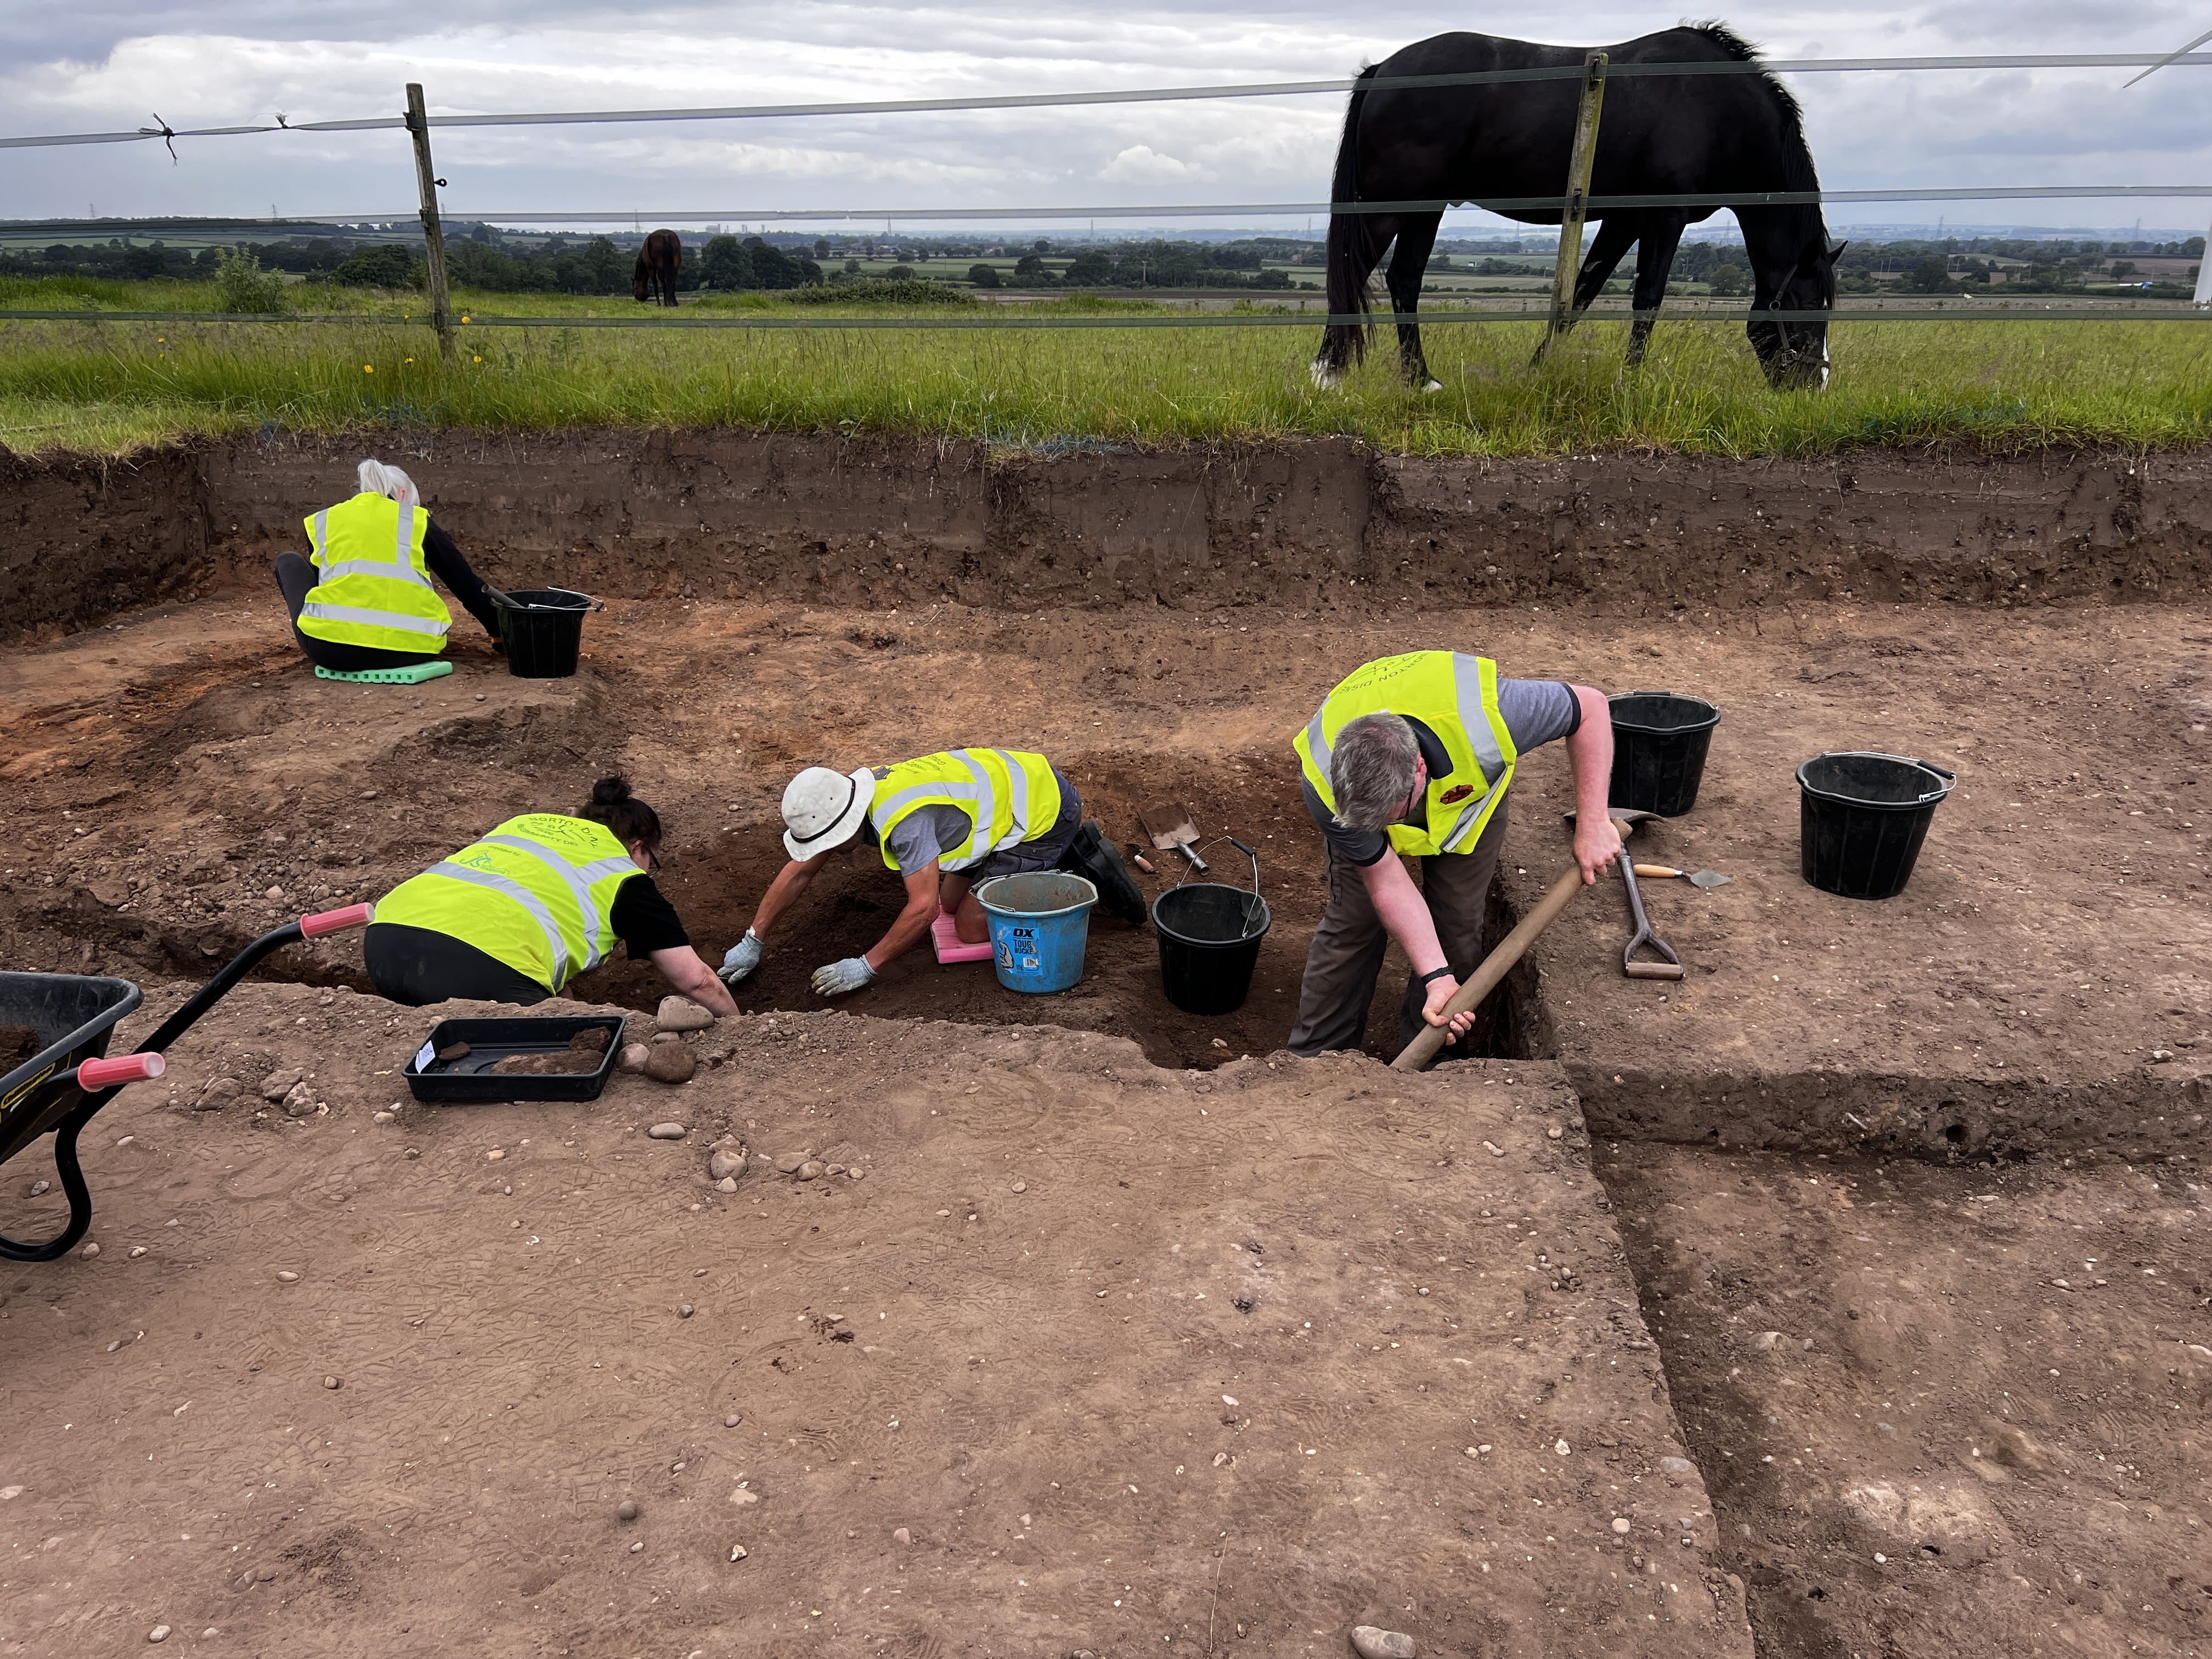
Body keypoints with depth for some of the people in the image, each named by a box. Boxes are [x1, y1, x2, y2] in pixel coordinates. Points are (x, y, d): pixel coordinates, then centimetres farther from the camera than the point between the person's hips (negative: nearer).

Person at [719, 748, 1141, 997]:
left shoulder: (905, 820, -31)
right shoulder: (845, 796, -3)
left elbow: (923, 907, -32)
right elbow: (799, 871, 5)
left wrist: (865, 968, -23)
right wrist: (752, 944, 6)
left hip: (1044, 810, -9)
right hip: (1017, 782, 9)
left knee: (971, 926, -6)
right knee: (953, 901, 16)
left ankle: (1081, 869, 0)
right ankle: (1070, 851, 18)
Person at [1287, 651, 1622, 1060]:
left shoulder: (1480, 719, -47)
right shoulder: (1324, 785, -40)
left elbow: (1591, 706, -29)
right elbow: (1388, 883, -29)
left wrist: (1592, 825, -29)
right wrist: (1437, 977, -33)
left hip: (1470, 783, 0)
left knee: (1456, 924, -5)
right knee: (1353, 920, -5)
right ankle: (1315, 1056, 11)